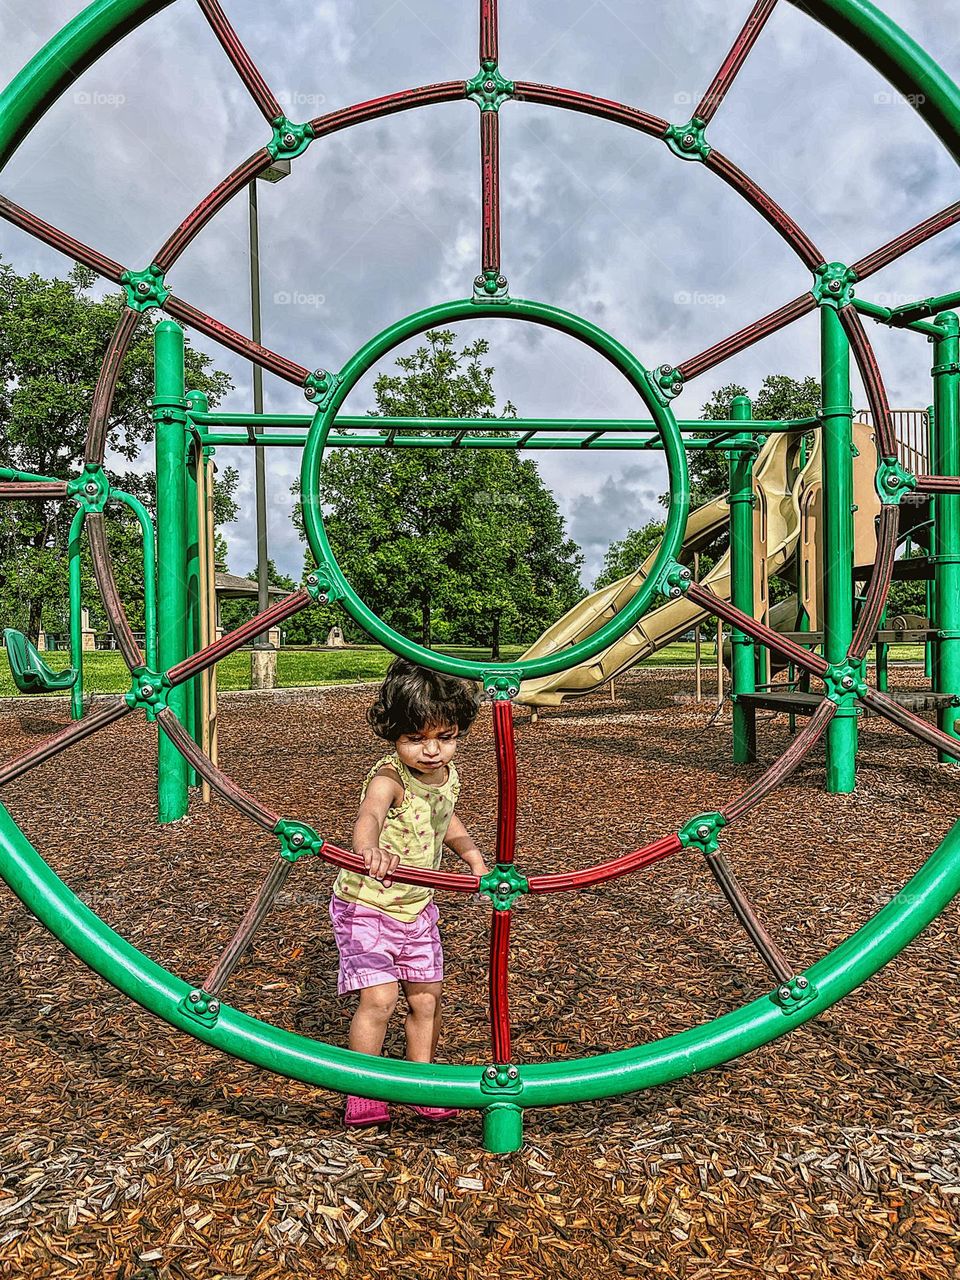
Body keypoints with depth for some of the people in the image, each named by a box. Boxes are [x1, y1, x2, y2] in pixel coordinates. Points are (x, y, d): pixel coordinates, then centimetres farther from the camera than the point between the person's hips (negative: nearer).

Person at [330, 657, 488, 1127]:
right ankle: (362, 1092, 14)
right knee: (379, 999, -11)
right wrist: (369, 849, -72)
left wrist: (473, 855, 5)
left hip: (417, 908, 6)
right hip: (367, 906, -6)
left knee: (427, 1000, 11)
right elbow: (368, 815, -51)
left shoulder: (448, 776, -6)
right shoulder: (389, 777, -28)